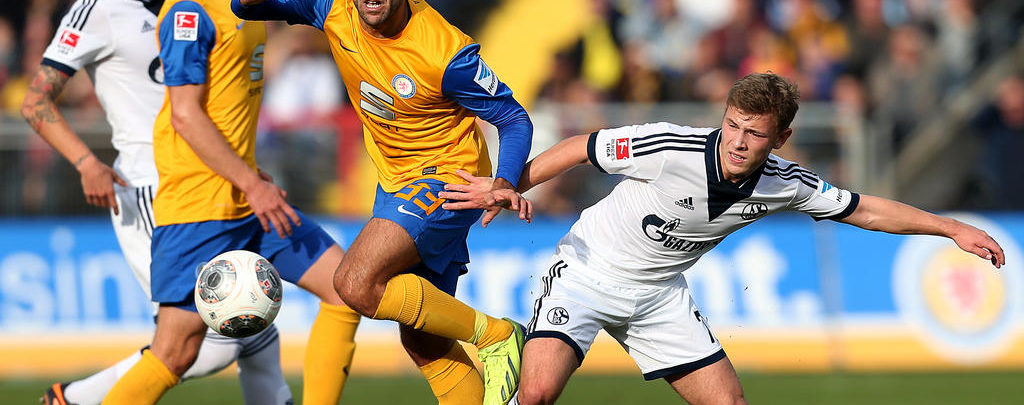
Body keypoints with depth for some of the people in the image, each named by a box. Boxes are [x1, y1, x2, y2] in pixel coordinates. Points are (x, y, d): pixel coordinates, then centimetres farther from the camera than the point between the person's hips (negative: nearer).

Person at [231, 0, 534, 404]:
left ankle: (493, 336, -12)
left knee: (356, 284, -26)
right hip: (394, 184, 7)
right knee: (421, 343, 9)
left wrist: (504, 184, -34)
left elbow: (515, 119, -15)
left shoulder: (445, 53, -25)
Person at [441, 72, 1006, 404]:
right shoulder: (669, 149, -28)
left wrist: (954, 229, 0)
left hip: (659, 293, 5)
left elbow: (864, 209, 1)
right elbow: (581, 149, -14)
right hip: (588, 271, -5)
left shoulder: (785, 184, -13)